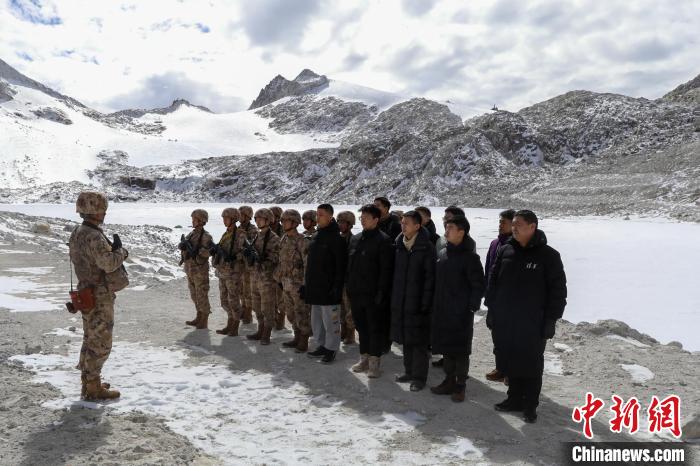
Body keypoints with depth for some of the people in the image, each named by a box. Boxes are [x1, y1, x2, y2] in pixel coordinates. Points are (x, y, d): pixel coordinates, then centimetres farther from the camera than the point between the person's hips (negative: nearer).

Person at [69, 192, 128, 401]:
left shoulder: (78, 233, 10)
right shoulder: (93, 236, -23)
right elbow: (109, 263, -31)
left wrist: (114, 250, 1)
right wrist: (120, 250, -14)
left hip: (88, 294, 10)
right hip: (99, 297, -10)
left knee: (91, 341, 20)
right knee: (100, 344, 0)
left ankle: (89, 382, 32)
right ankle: (93, 389, 9)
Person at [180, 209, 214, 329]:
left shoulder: (206, 236, -14)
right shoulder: (191, 234, 9)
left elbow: (208, 252, -24)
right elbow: (181, 246, 2)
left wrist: (196, 250, -25)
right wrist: (183, 245, -18)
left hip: (200, 271, -8)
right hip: (190, 270, 8)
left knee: (202, 296, 0)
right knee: (194, 295, 17)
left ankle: (204, 320, 12)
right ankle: (199, 317, 30)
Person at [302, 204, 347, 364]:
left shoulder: (336, 238, -12)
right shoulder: (314, 237, 12)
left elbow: (341, 265, -16)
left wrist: (337, 287, -19)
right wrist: (306, 284, 16)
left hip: (329, 289, -8)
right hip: (314, 287, 8)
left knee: (330, 320, 1)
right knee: (316, 320, 15)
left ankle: (331, 348, 14)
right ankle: (321, 345, 29)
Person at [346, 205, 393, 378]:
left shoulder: (383, 240, -9)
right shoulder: (355, 239, 13)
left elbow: (386, 269, -13)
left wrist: (381, 292, -17)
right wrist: (349, 287, 13)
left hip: (373, 294, -7)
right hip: (356, 293, 7)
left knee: (375, 328, 3)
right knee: (361, 327, 15)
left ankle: (374, 362, 12)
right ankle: (364, 358, 28)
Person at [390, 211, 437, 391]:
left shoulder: (427, 247, -11)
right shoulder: (399, 245, 7)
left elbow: (430, 276, -12)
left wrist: (425, 302, -15)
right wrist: (393, 296, 9)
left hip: (418, 302, -6)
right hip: (400, 302, 6)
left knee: (419, 341, 2)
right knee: (406, 338, 15)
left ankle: (419, 376, 14)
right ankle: (409, 371, 29)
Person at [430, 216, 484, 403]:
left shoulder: (470, 257, -10)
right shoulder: (441, 254, 9)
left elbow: (478, 286, -9)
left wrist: (472, 307, -12)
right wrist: (434, 304, 12)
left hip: (461, 313, -6)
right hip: (442, 311, 6)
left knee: (461, 350, 4)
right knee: (446, 347, 14)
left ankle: (460, 386, 17)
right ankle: (449, 381, 27)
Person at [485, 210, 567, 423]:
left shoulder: (548, 255, -8)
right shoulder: (505, 251, 4)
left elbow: (558, 290, -7)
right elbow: (493, 281, 11)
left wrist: (551, 319, -9)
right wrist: (491, 309, 8)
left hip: (533, 323, -4)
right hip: (505, 321, 4)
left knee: (531, 364, 7)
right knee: (509, 361, 13)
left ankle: (530, 405, 21)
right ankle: (515, 398, 30)